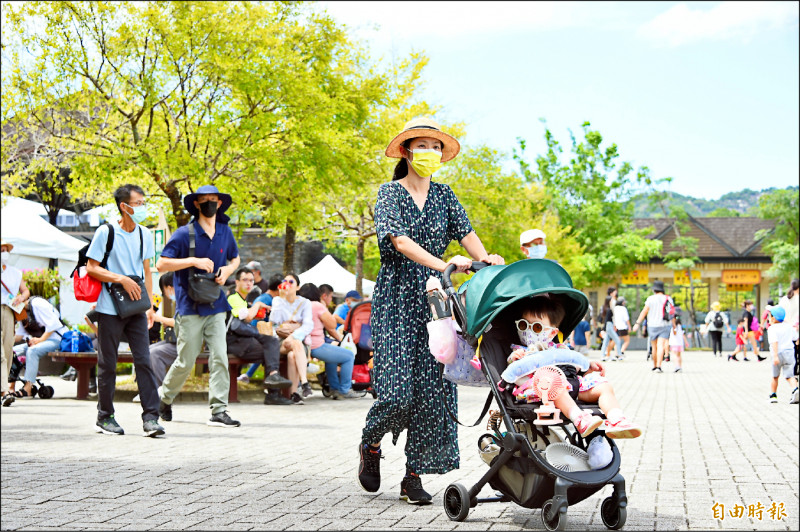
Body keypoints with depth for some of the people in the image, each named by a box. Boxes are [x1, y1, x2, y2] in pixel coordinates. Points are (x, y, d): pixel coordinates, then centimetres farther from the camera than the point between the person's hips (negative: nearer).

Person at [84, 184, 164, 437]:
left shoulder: (145, 234, 10)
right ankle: (105, 417, 15)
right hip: (110, 309, -4)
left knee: (144, 360, -6)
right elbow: (91, 268, -7)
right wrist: (121, 279, -17)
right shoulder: (105, 232, -5)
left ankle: (150, 416, -7)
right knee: (107, 364, 3)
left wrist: (149, 305, 11)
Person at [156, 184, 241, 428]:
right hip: (190, 307, -4)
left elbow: (235, 259, 26)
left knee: (220, 358, -6)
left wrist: (228, 270, 4)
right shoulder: (184, 233, -6)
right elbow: (161, 264, -10)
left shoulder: (225, 232, 9)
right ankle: (165, 395, 27)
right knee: (186, 361, 1)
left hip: (216, 307, 4)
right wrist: (194, 261, -18)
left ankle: (219, 411, -4)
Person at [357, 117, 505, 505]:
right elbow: (399, 240, -16)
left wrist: (485, 259, -22)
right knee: (396, 389, -11)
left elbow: (465, 232, 0)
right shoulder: (390, 192, -1)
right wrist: (443, 264, -29)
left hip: (434, 300, 4)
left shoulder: (443, 195, 13)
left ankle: (414, 475, 6)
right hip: (396, 301, -4)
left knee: (433, 387, -3)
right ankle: (370, 445, 20)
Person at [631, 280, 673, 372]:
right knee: (661, 346, -9)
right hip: (665, 326, 1)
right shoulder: (668, 299, 3)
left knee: (654, 347, 12)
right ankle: (658, 367, -22)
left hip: (653, 326, -1)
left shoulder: (651, 299, -4)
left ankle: (654, 366, 24)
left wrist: (637, 324, -5)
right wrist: (673, 326, 17)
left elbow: (644, 312, -7)